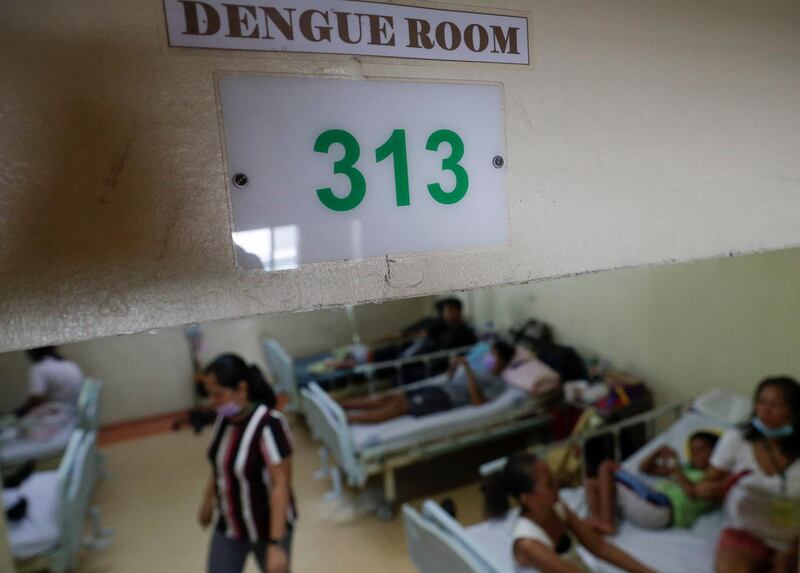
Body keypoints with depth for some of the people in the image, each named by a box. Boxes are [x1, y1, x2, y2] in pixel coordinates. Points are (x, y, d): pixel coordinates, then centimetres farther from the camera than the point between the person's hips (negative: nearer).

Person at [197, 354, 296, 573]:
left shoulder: (269, 425, -30)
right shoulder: (225, 417, -7)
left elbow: (281, 485, -27)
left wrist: (276, 543, -26)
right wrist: (208, 498, 22)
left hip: (268, 527, -6)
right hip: (229, 524, 6)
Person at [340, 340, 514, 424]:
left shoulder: (498, 384, 3)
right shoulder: (482, 370, 28)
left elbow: (477, 402, -16)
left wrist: (467, 368, -18)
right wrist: (454, 367, 10)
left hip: (446, 399, -8)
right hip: (437, 388, 8)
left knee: (397, 407, -22)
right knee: (388, 397, -7)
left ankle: (343, 419, -30)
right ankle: (336, 406, -11)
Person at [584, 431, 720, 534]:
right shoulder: (686, 469, 34)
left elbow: (693, 492, -14)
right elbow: (644, 467, 34)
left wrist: (676, 470, 0)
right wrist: (660, 451, 18)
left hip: (661, 507, -8)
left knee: (608, 466, -15)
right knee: (592, 483, -2)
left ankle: (607, 521, -24)